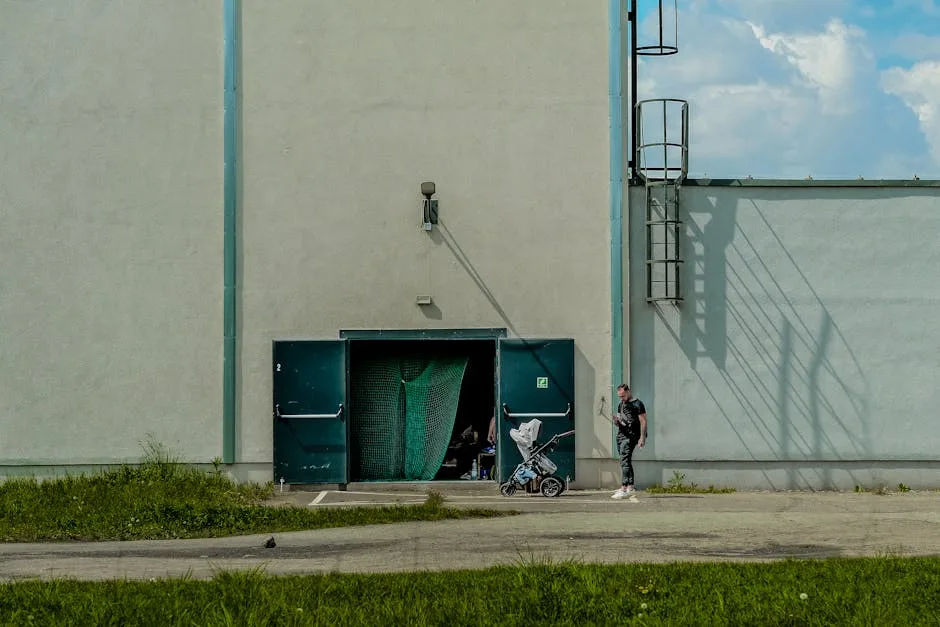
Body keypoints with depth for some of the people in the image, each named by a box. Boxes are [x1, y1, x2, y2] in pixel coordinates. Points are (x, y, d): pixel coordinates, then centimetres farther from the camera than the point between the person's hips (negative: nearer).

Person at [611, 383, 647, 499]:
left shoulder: (637, 404, -5)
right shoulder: (621, 405, 19)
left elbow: (643, 422, -8)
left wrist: (642, 438, -15)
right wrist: (616, 421, 2)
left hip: (631, 436, -9)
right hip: (621, 435, 9)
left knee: (624, 461, -16)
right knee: (626, 461, 11)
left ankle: (623, 488, -22)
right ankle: (630, 487, 18)